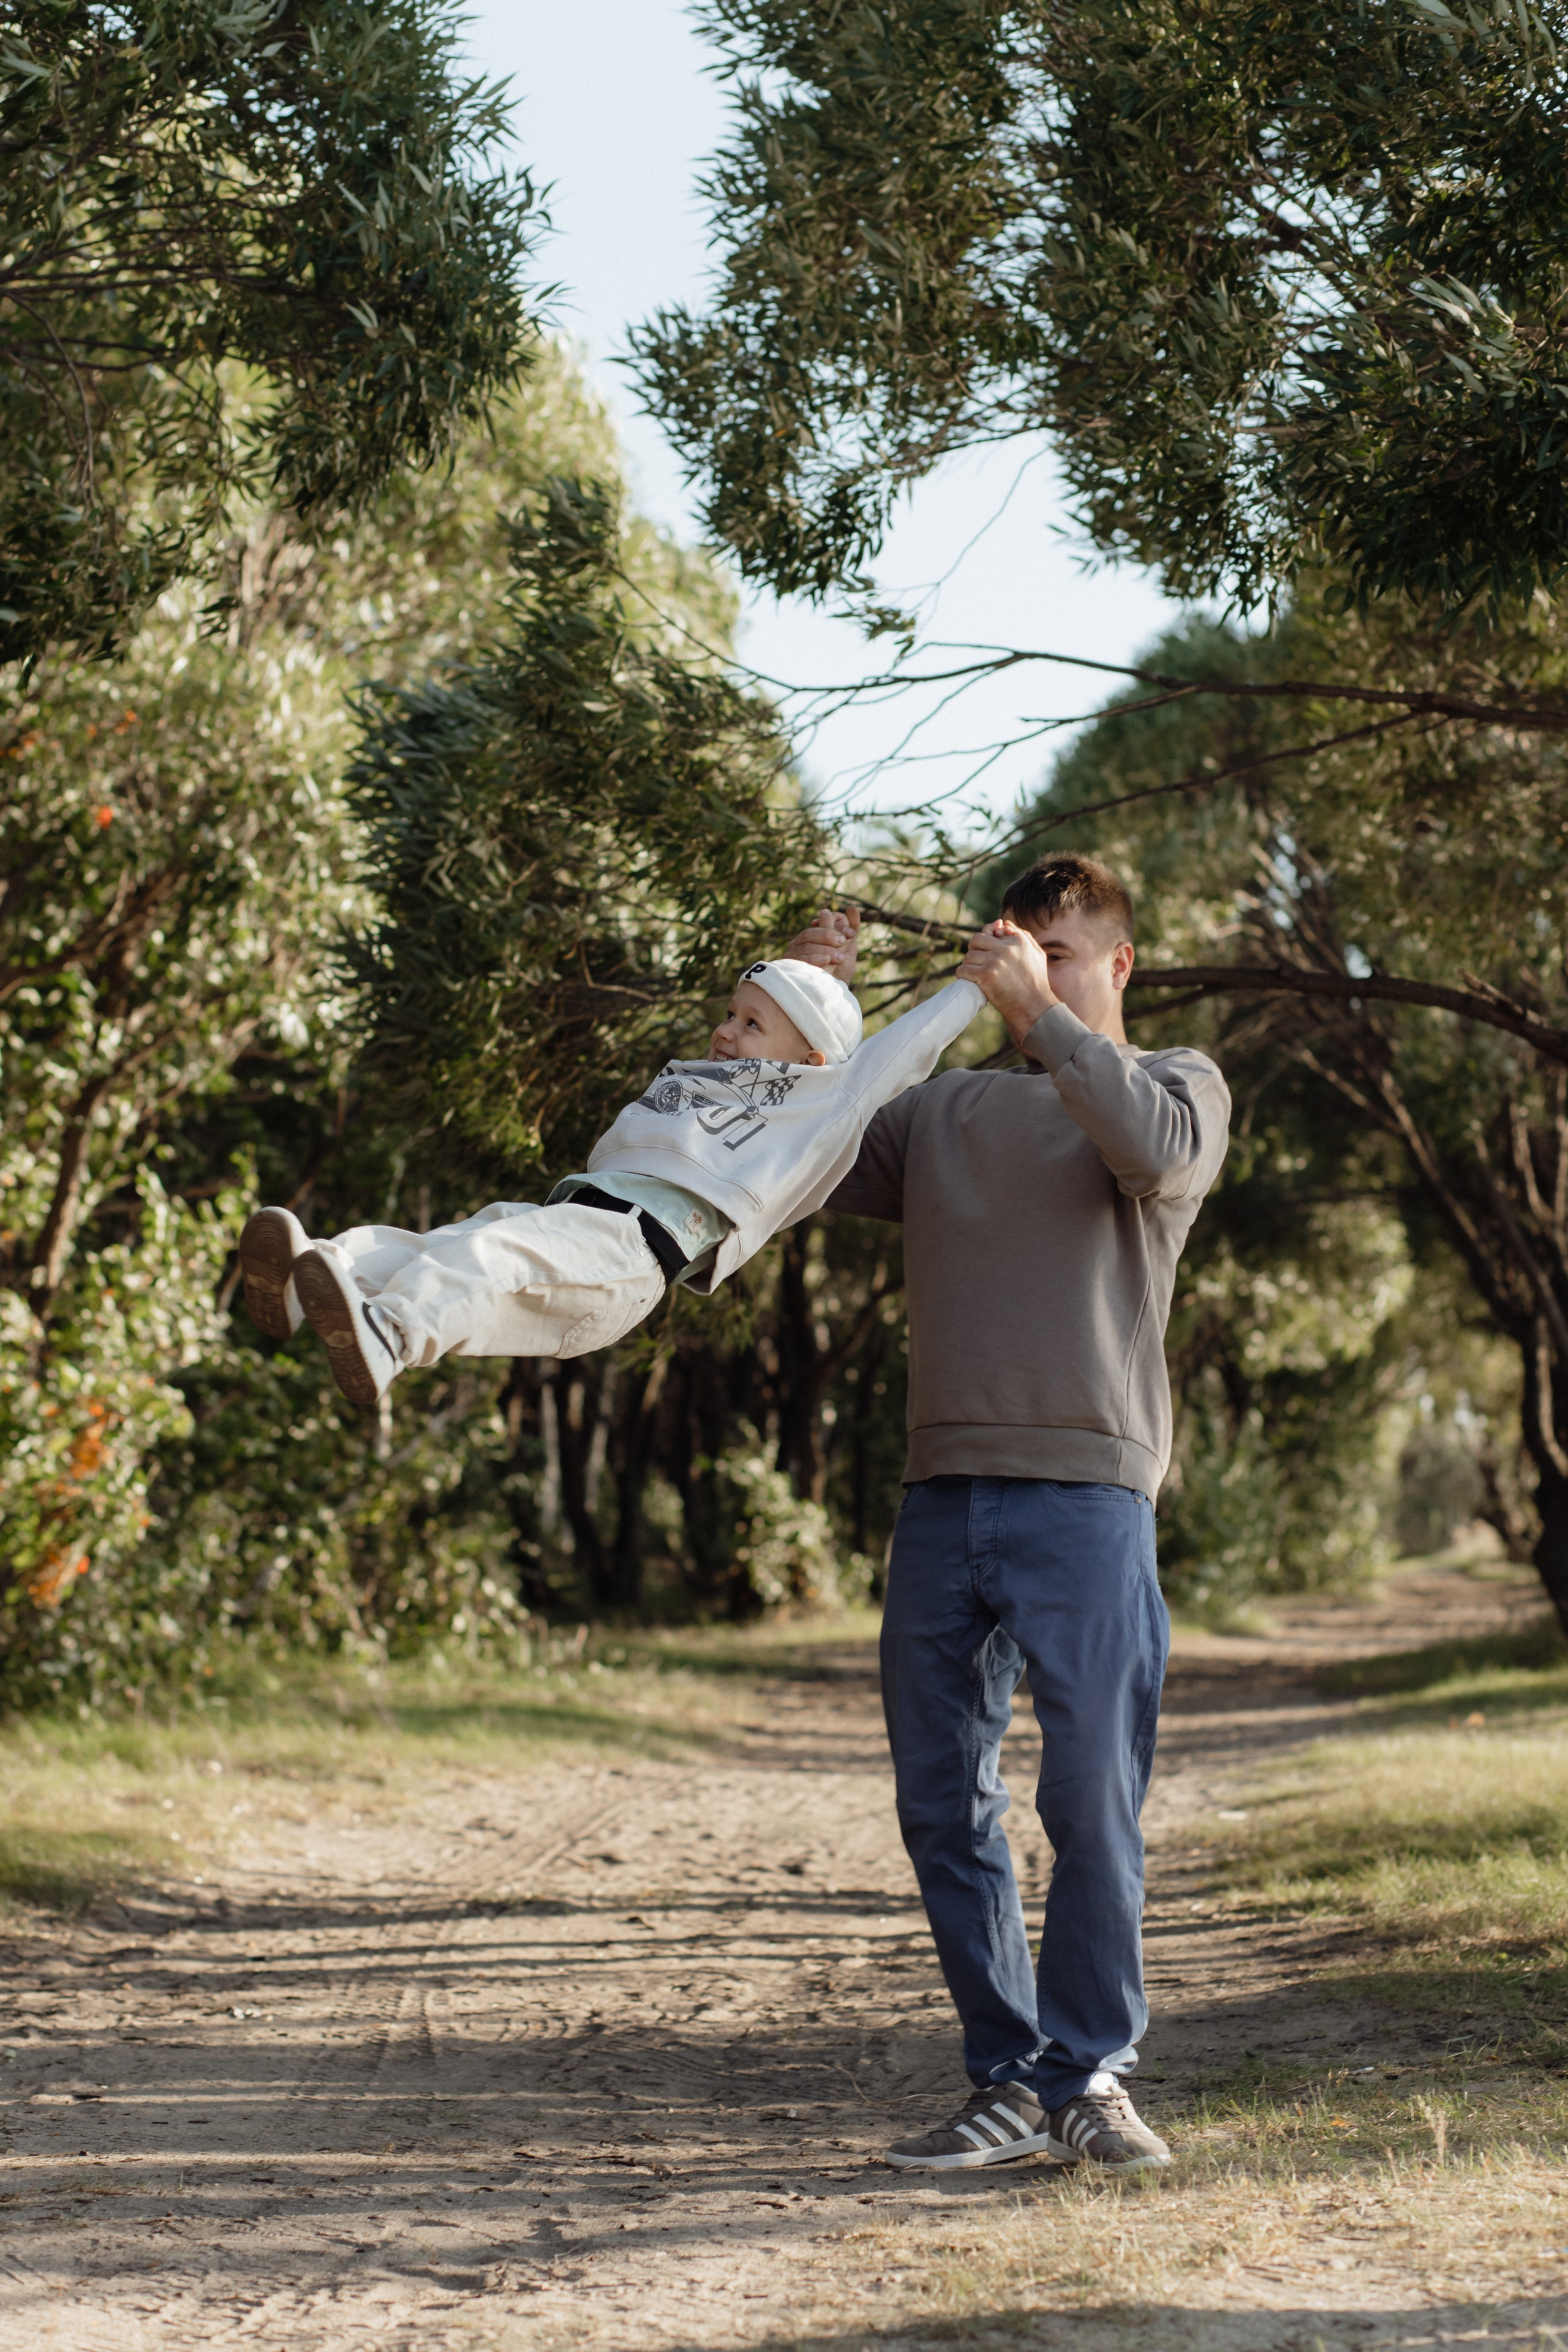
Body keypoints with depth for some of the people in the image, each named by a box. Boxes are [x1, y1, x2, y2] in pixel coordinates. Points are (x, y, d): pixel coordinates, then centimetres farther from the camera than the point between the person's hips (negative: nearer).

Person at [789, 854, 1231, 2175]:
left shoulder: (1179, 1082, 11)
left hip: (1087, 1496, -4)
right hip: (943, 1496, 4)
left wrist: (1042, 1012, -13)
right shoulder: (944, 1113, 21)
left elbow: (1161, 1152, -12)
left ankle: (1093, 2077, 8)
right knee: (944, 1805, 5)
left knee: (1094, 1803, -4)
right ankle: (1011, 2085, 13)